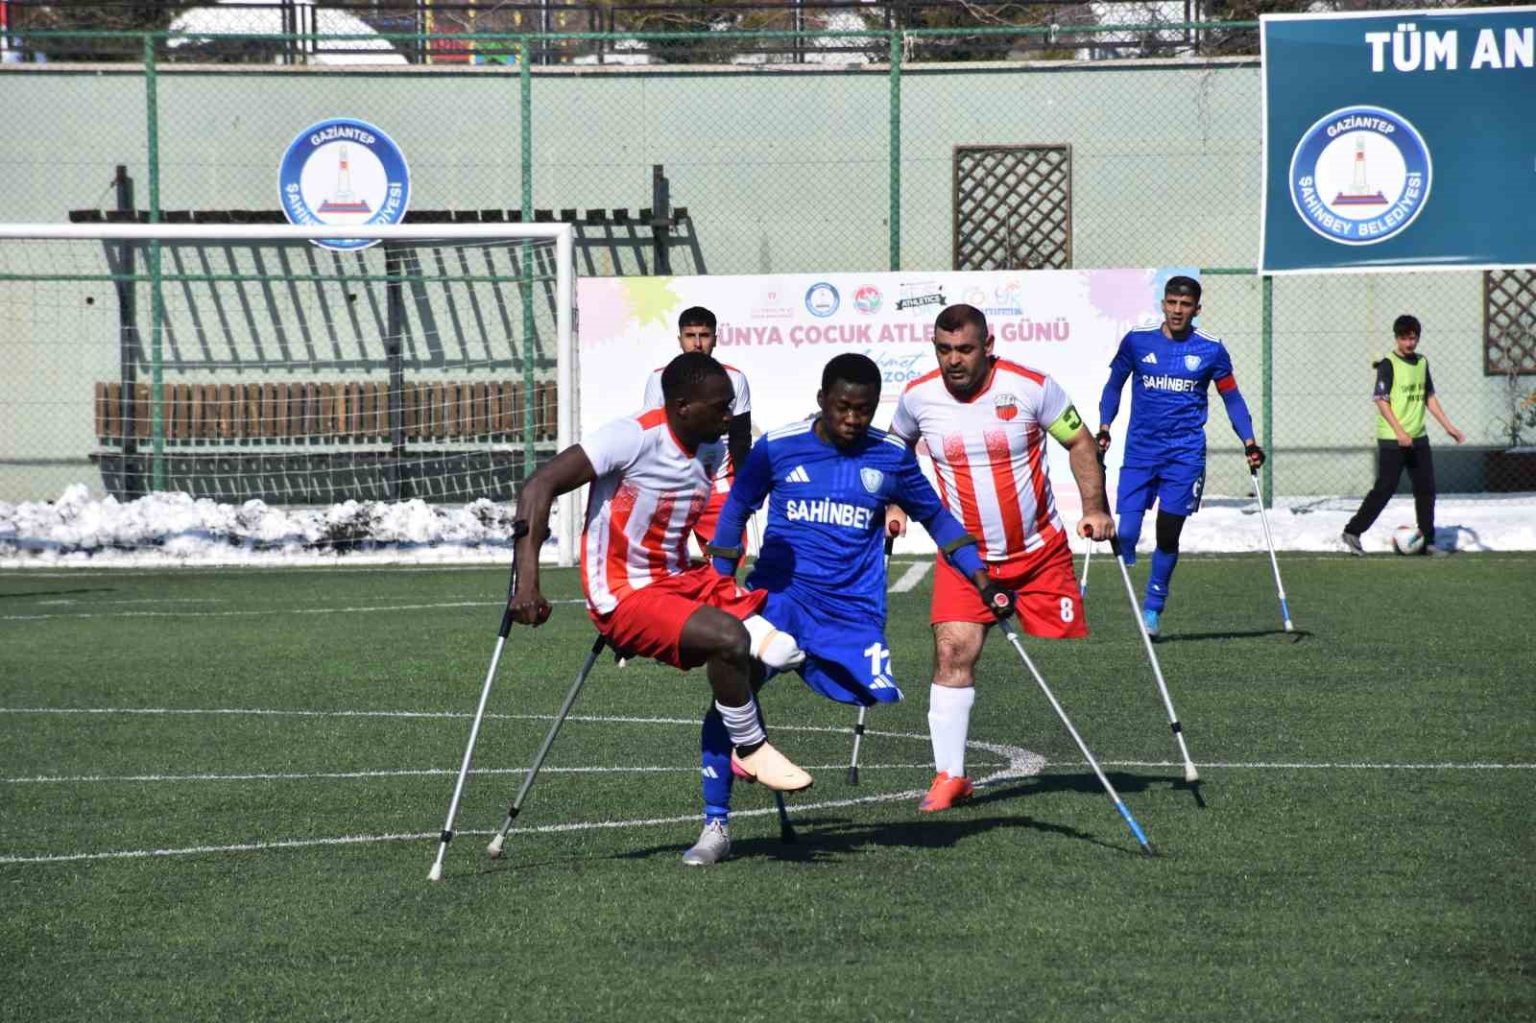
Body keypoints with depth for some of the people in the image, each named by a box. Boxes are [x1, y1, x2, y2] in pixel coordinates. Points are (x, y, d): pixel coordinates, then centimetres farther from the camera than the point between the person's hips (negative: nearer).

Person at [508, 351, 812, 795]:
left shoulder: (712, 451, 4)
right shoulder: (634, 438, -19)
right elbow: (539, 487, -24)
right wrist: (527, 583, -31)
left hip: (680, 580, 8)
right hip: (625, 597, -8)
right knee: (729, 636, -28)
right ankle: (750, 749, -10)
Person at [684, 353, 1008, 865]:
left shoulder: (892, 457, 3)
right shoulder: (777, 447, 0)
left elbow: (936, 517, 17)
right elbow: (737, 508, 13)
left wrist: (983, 581, 13)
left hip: (853, 610, 1)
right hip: (778, 595, -1)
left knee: (884, 707, -13)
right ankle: (715, 827, -7)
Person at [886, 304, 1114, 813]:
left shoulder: (1032, 387, -14)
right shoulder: (918, 397, -7)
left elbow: (1079, 441, -2)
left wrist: (1096, 509, -9)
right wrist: (893, 505, 5)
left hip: (1041, 551, -1)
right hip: (964, 555, 1)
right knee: (953, 652, -16)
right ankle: (949, 775, -10)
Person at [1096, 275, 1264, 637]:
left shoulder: (1211, 350, 0)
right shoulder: (1137, 341, 1)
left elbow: (1231, 397, 10)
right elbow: (1114, 386, 13)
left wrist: (1249, 442, 1)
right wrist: (1104, 428, 1)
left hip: (1185, 455, 0)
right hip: (1140, 453, 0)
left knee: (1168, 535, 1)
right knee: (1126, 532, -12)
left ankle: (1153, 608, 16)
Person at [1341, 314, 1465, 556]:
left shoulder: (1422, 363, 11)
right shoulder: (1388, 364, -10)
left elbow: (1429, 399, 19)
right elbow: (1381, 400, -15)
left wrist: (1449, 427, 15)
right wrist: (1399, 431, -24)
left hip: (1418, 438, 7)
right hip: (1392, 440, -7)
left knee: (1426, 489, 5)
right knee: (1384, 488, -7)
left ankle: (1428, 541, 11)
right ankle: (1352, 532, 1)